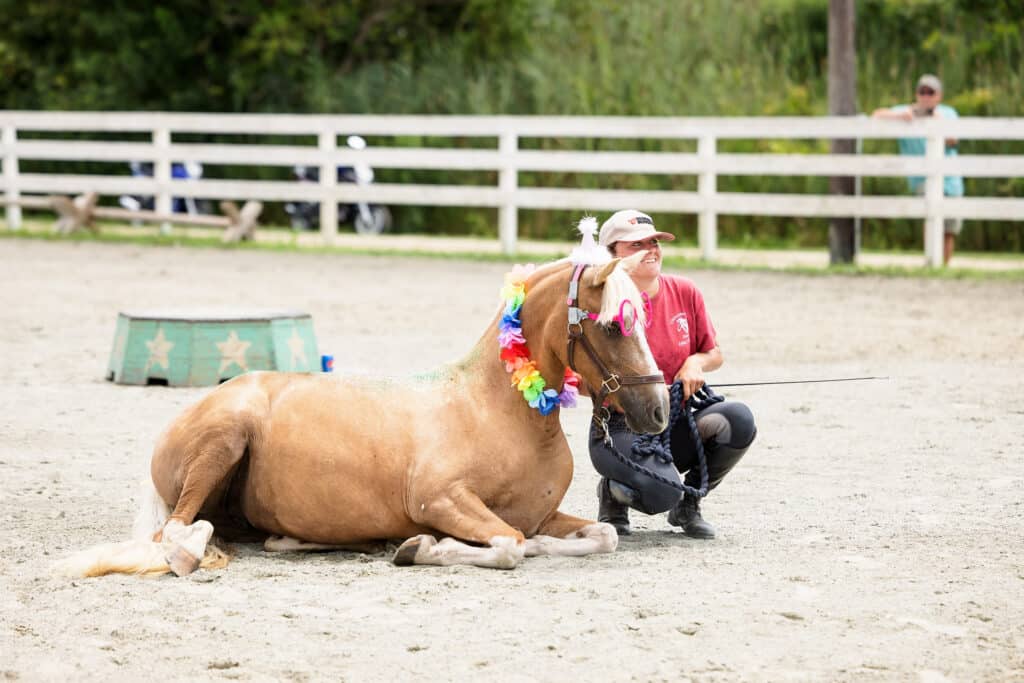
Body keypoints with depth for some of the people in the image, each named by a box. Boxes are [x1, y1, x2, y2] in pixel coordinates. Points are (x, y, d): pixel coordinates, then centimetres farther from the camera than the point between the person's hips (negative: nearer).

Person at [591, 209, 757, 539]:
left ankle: (688, 505, 1)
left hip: (680, 421, 5)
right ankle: (613, 493, 7)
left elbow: (715, 354, 13)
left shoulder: (685, 293, 2)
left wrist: (696, 362, -10)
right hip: (622, 426, -5)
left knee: (738, 419, -26)